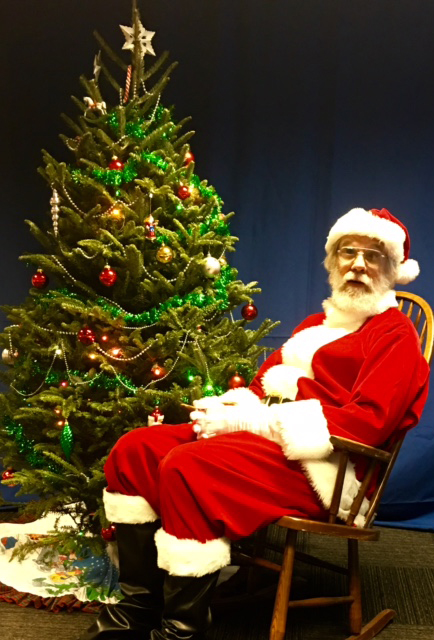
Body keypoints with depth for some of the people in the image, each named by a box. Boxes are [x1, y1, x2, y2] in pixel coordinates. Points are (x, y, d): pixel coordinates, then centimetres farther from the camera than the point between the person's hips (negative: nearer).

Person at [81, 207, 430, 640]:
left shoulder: (396, 334, 0)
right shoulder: (316, 325, 25)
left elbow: (369, 421, -14)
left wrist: (261, 421, -17)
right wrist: (229, 407, -7)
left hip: (317, 465, -8)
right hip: (265, 436, 8)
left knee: (187, 467, -30)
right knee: (135, 450, -8)